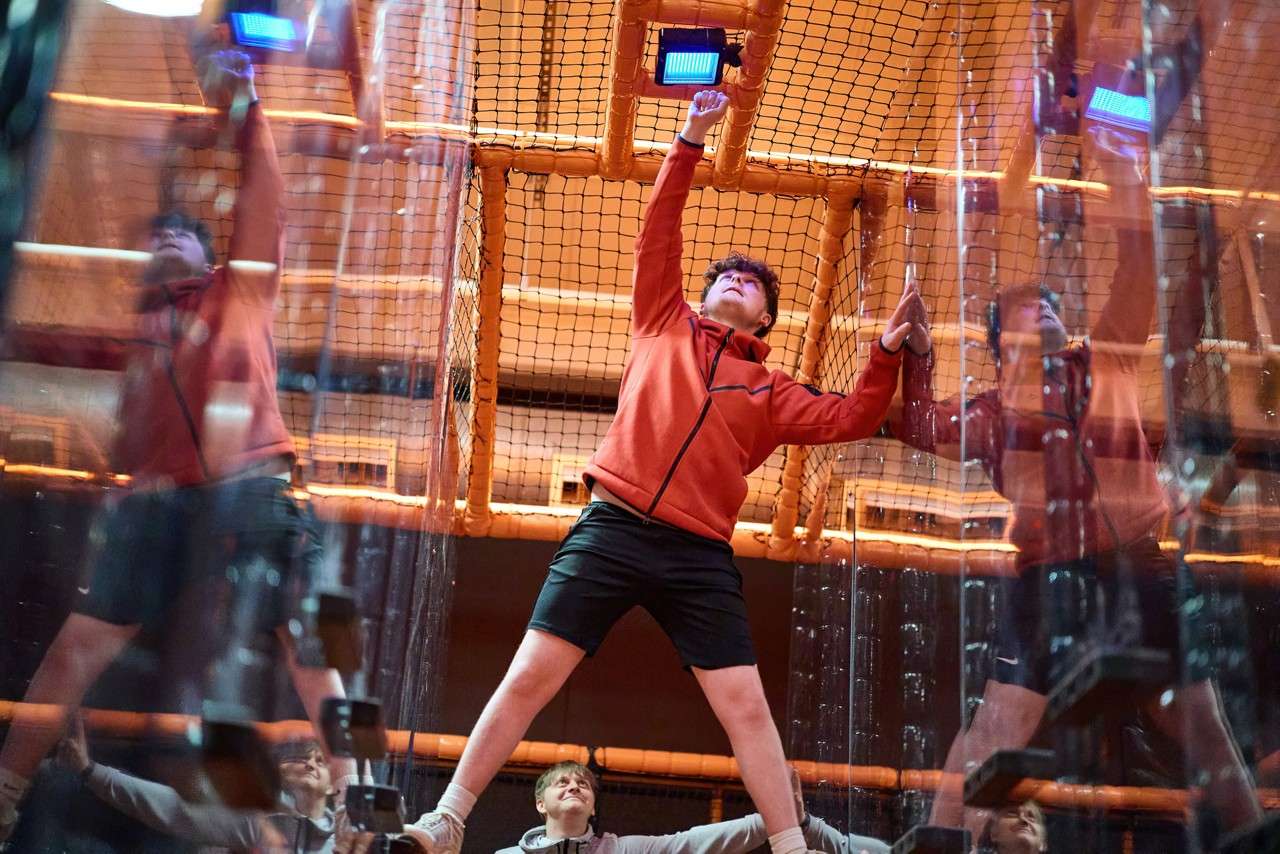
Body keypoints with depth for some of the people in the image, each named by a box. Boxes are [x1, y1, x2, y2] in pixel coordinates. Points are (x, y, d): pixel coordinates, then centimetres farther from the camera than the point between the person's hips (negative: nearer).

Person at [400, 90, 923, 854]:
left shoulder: (773, 391, 18)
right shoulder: (665, 326, 18)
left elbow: (851, 421, 11)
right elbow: (659, 230, 16)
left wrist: (886, 354, -1)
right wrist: (692, 141, 12)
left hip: (699, 556, 1)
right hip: (613, 530, -1)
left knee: (746, 706, -3)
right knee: (530, 677, -4)